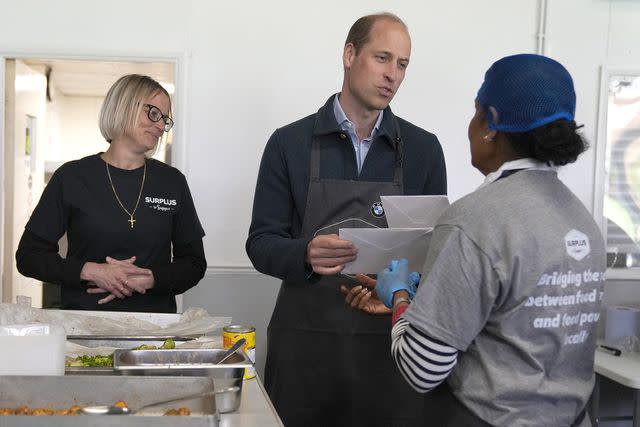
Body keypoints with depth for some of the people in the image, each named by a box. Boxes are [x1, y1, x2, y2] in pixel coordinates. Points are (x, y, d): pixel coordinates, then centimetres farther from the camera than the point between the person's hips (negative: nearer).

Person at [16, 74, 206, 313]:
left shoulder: (173, 181, 8)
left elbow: (194, 262, 10)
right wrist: (91, 271, -9)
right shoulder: (72, 177, 3)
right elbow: (29, 255, 5)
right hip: (84, 320, 0)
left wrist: (149, 280, -8)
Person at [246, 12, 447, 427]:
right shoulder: (289, 143, 0)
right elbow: (262, 243, -2)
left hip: (391, 341, 1)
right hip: (305, 341, -1)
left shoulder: (424, 149, 4)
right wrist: (305, 255, -23)